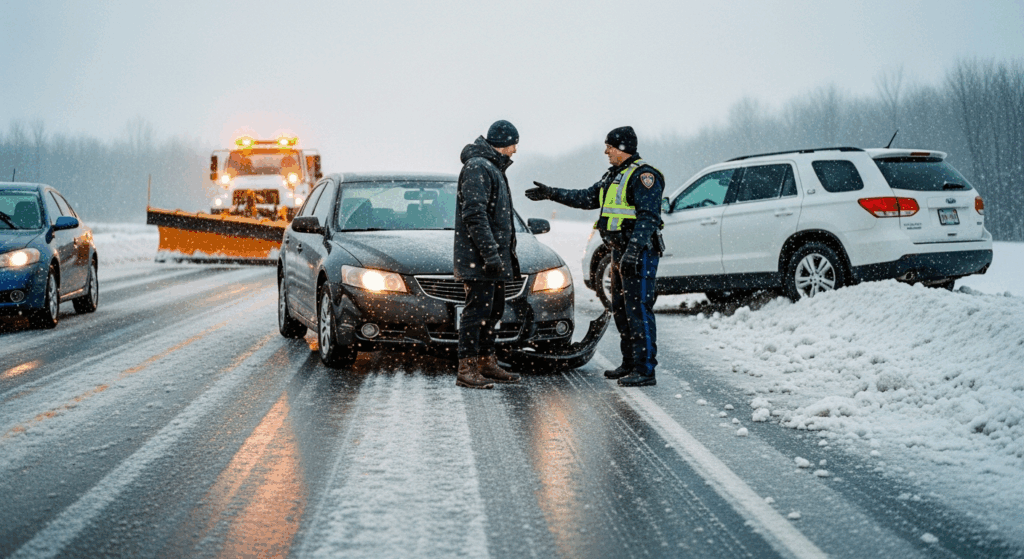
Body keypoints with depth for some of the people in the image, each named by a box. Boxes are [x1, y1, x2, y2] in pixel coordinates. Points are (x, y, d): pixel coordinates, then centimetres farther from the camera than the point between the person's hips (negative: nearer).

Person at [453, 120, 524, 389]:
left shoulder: (493, 168, 21)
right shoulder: (477, 167, -12)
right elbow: (474, 214, -21)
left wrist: (508, 255, 23)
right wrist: (490, 253, -25)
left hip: (495, 258, 10)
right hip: (478, 258, -10)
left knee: (494, 311, 13)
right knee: (477, 310, -10)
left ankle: (487, 363, 21)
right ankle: (466, 369, -8)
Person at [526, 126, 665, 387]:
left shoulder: (643, 175, -13)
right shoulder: (613, 176, 18)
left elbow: (648, 216, -20)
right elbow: (587, 198, 26)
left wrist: (634, 250, -27)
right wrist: (552, 193, 24)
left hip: (640, 252, -10)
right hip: (620, 251, 10)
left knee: (638, 309, -11)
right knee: (621, 310, 14)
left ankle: (645, 370, -10)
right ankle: (630, 363, 22)